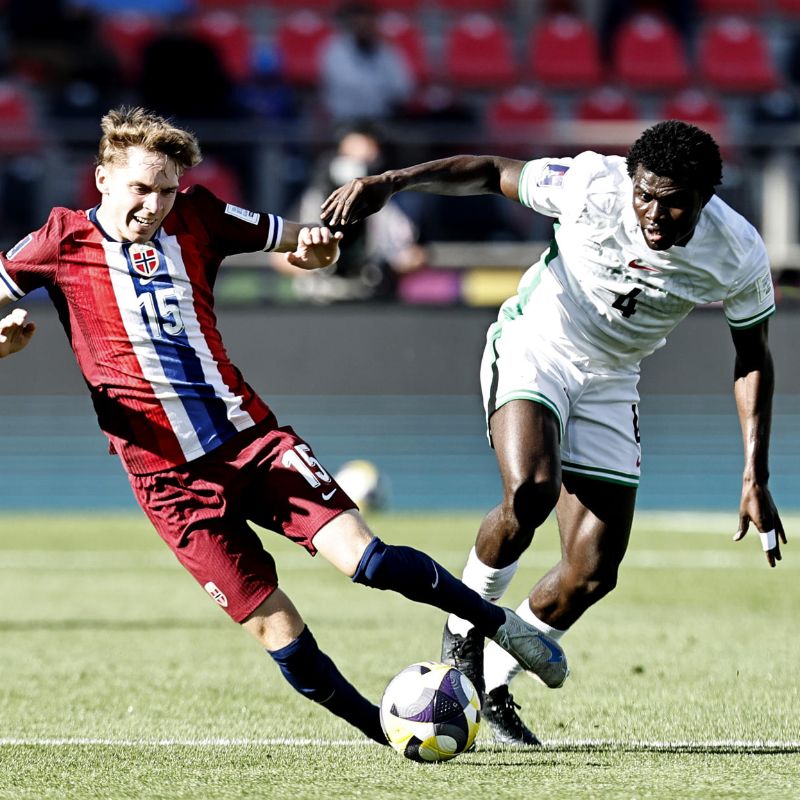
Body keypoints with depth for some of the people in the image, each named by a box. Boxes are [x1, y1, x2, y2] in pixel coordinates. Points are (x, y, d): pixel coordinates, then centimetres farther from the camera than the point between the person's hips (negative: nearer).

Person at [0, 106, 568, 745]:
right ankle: (388, 733, 7)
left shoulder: (193, 218, 6)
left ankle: (497, 622, 3)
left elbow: (294, 240, 17)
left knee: (363, 556, -14)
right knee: (275, 628, -7)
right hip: (171, 476, -2)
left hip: (252, 436, 2)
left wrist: (317, 244, -8)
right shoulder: (64, 241, -2)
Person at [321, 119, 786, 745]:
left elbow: (753, 358, -3)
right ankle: (465, 624, -7)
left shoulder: (739, 255, -18)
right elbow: (492, 173, -13)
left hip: (609, 381, 3)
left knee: (594, 572, -3)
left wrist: (756, 476, -5)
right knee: (529, 493, -32)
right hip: (533, 346, -3)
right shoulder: (594, 185, -26)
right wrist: (393, 181, -28)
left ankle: (493, 683, 18)